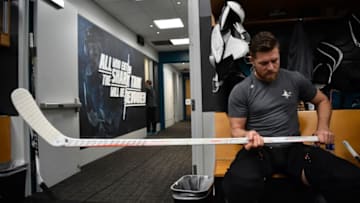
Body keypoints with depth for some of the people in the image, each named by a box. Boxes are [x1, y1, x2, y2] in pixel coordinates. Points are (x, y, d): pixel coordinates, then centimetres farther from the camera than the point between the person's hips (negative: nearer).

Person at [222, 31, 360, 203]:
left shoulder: (295, 79, 9)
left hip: (293, 148, 3)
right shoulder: (240, 91, 0)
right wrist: (247, 135, -22)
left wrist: (323, 127, 6)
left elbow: (322, 100, 24)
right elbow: (236, 129, 2)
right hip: (259, 151, -2)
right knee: (238, 184, -37)